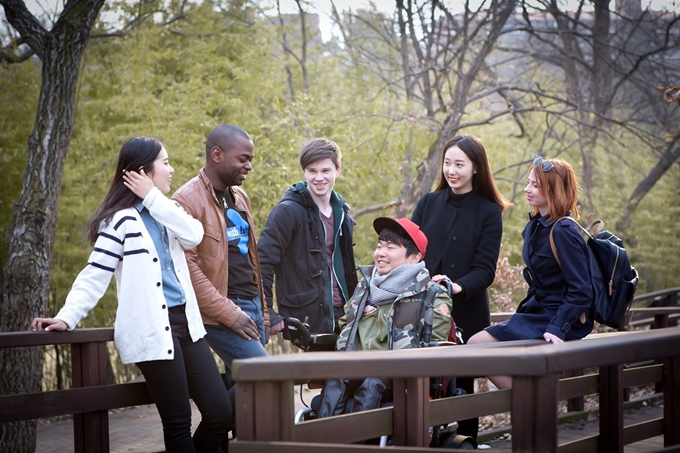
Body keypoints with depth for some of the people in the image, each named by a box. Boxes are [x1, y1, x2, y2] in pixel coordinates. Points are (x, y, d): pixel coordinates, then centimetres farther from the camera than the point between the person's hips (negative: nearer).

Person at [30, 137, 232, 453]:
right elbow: (95, 275, -12)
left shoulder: (164, 211, 15)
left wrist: (153, 198, -8)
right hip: (153, 330, -7)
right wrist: (67, 317, -25)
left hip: (185, 322, 7)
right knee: (178, 422, -2)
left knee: (220, 412, 3)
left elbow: (194, 235, -4)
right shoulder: (121, 220, -7)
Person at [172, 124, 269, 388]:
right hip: (222, 314, -8)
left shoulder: (240, 197, 15)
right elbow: (187, 267, -17)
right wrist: (230, 314, -17)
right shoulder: (187, 201, -12)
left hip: (252, 307, 8)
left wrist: (263, 312, 17)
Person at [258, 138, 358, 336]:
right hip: (305, 322, -6)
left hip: (340, 318, 7)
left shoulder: (342, 213, 13)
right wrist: (268, 314, -18)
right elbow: (263, 261, -14)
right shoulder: (288, 212, -9)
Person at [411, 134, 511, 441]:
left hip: (466, 314, -2)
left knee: (461, 385, 2)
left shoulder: (489, 212, 2)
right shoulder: (428, 203, 11)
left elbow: (485, 269, -4)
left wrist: (458, 286, -24)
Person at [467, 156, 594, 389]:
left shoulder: (563, 232, -18)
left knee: (476, 344, -16)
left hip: (555, 317, -9)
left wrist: (557, 328, -27)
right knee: (475, 344, 3)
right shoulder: (536, 226, 10)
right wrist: (521, 314, 12)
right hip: (537, 313, 9)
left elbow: (581, 291, -21)